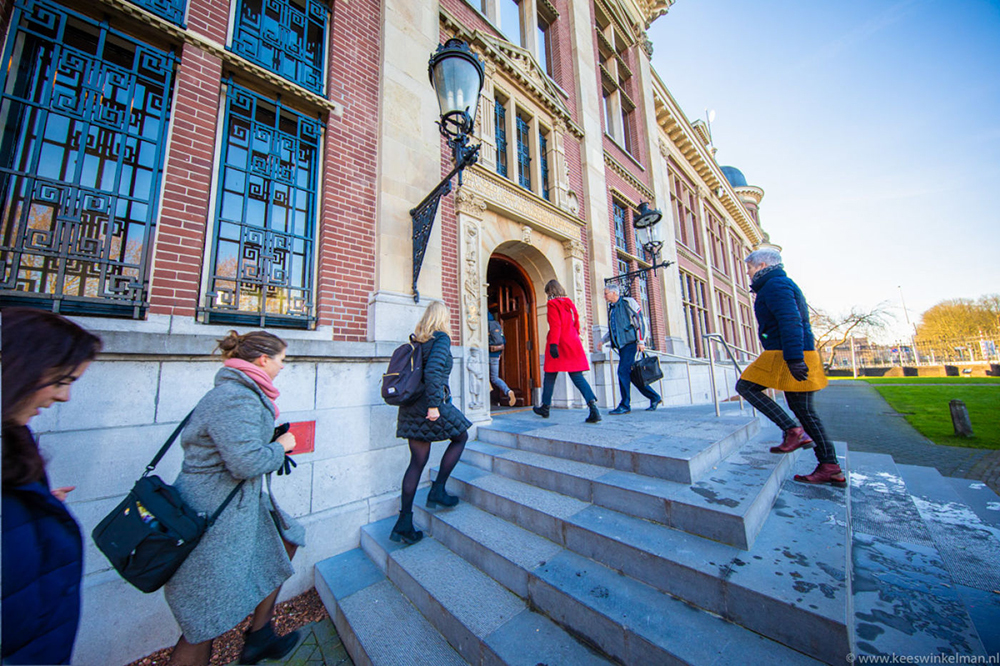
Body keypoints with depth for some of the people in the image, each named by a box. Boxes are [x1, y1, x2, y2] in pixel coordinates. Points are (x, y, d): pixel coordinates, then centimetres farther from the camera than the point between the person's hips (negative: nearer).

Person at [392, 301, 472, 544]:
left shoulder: (416, 340, 14)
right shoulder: (441, 338, -8)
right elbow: (433, 371, -23)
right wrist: (434, 405, -22)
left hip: (410, 404, 7)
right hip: (429, 405, -7)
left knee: (417, 461, 13)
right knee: (461, 436, 17)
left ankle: (404, 524, 19)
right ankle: (437, 491, 16)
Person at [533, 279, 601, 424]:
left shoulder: (552, 304, -5)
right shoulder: (570, 303, 15)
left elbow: (555, 325, -16)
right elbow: (577, 324, 17)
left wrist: (553, 344, -20)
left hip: (558, 344, -6)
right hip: (573, 344, 6)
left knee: (550, 376, 7)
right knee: (577, 376, 2)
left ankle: (545, 407, 19)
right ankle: (593, 405, -15)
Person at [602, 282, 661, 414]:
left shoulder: (628, 302, -3)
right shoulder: (611, 308, 19)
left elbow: (640, 321, -9)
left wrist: (641, 341, -14)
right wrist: (603, 340, 17)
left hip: (630, 343, -8)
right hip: (621, 345, 8)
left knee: (623, 371, -13)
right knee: (631, 373, 7)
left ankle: (625, 405, -6)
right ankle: (654, 397, 22)